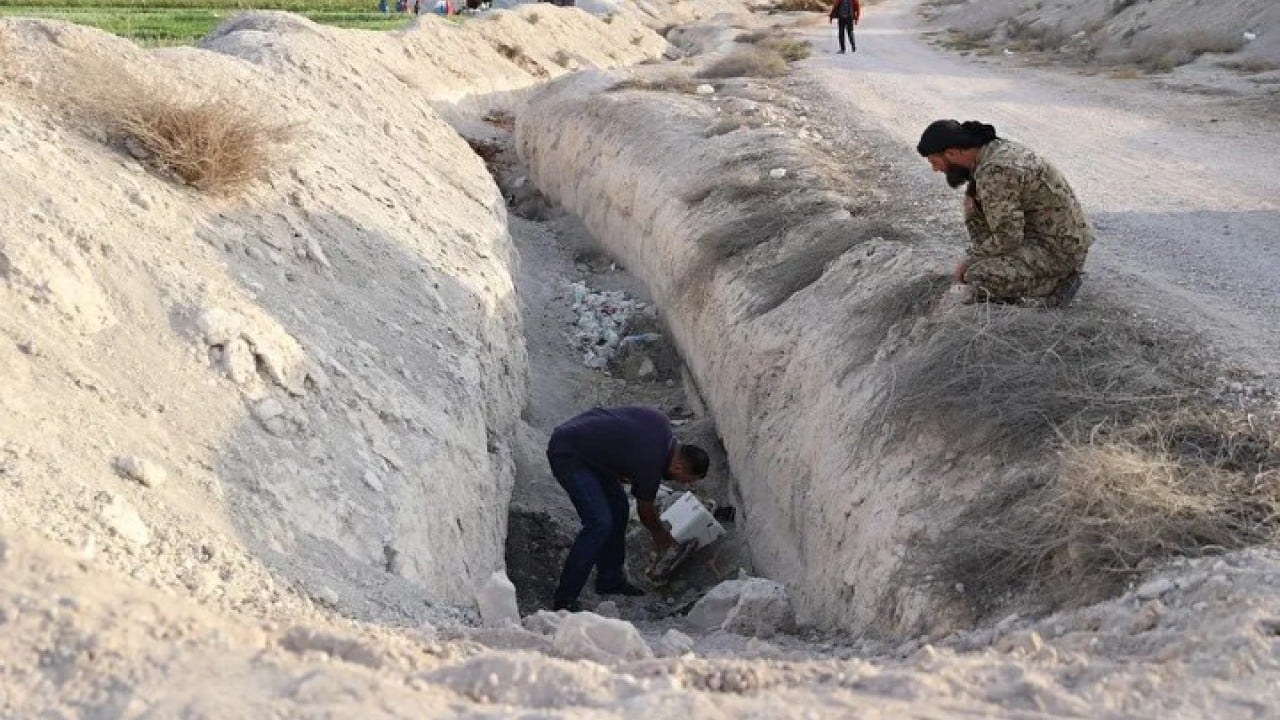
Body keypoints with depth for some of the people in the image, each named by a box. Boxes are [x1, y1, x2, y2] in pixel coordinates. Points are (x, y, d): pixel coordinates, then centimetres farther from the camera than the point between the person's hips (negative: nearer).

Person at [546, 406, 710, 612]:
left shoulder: (660, 421, -3)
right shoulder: (650, 466, -21)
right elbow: (646, 512, -1)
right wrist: (661, 535, 19)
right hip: (567, 454, -10)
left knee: (619, 509, 11)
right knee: (599, 523, -16)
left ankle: (610, 580, 24)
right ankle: (564, 601, -11)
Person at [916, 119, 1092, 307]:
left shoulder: (993, 172, -25)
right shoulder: (996, 147, 5)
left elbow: (1007, 238, -22)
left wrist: (971, 259, -9)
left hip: (1058, 249, -10)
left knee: (979, 278, -22)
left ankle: (1054, 287, -4)